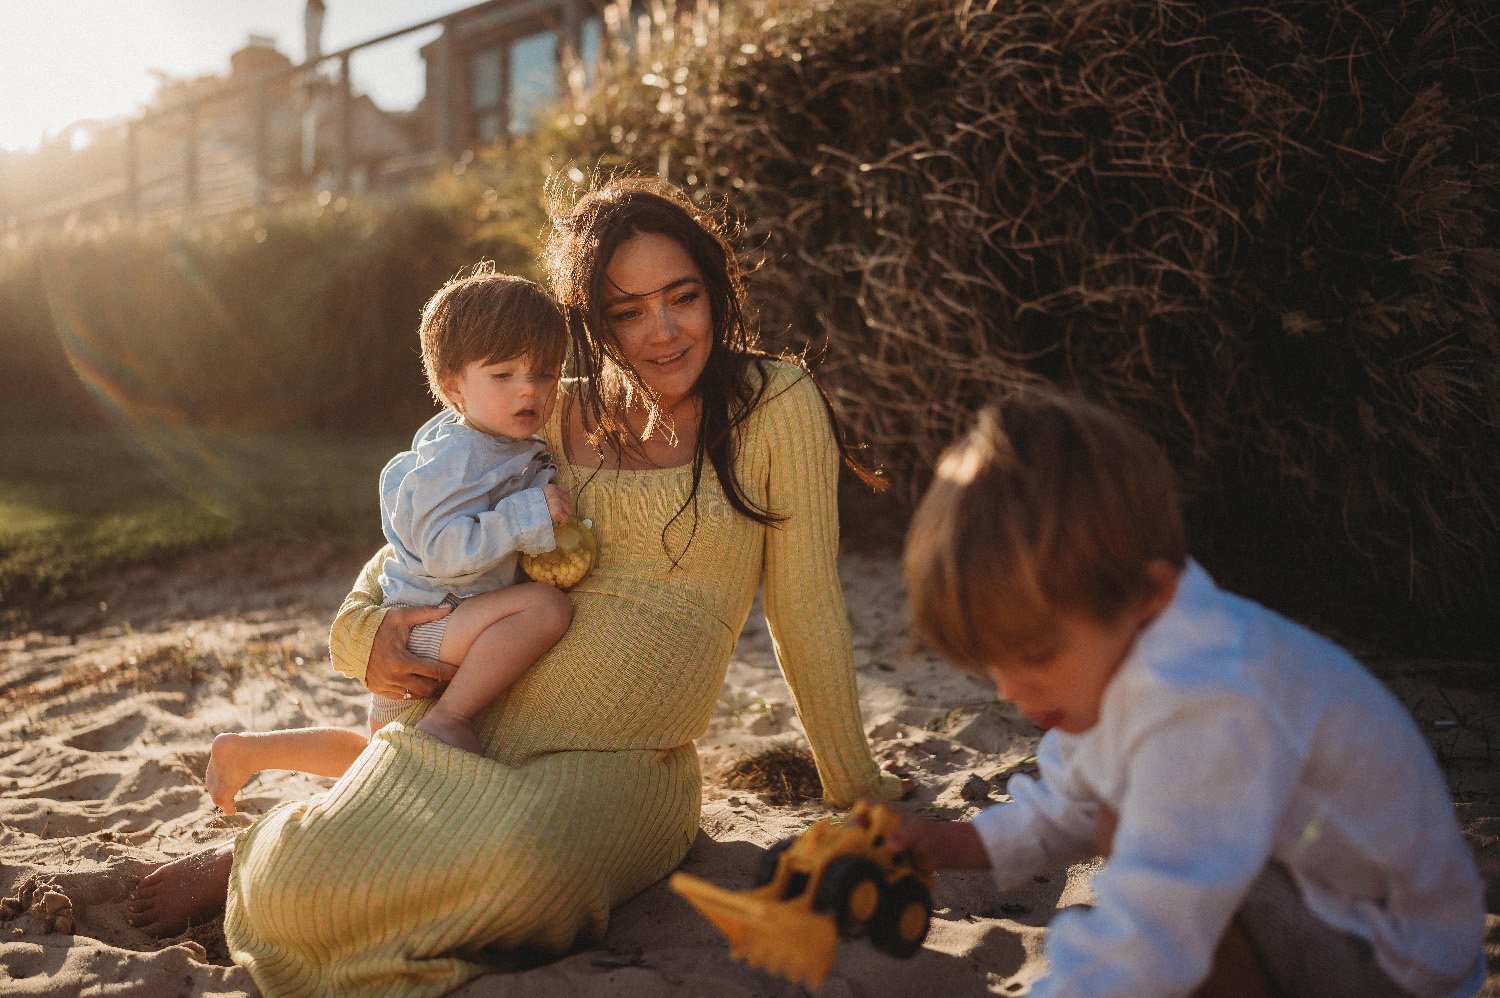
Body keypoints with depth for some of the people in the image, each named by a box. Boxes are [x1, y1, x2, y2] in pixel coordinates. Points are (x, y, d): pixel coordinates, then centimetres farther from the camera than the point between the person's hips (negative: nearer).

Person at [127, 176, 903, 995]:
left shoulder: (776, 405, -2)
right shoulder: (562, 419, 10)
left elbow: (805, 607, 1)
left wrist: (858, 791, 7)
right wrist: (363, 629, -2)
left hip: (617, 765, -2)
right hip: (465, 725, 2)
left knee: (519, 866, -37)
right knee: (299, 889, -24)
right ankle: (264, 860, 15)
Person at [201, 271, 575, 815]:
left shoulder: (519, 452, 6)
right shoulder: (456, 457, -23)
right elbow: (442, 546, -34)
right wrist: (529, 514, -35)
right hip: (421, 626, -10)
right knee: (546, 606, -32)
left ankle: (244, 750, 36)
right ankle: (447, 719, -22)